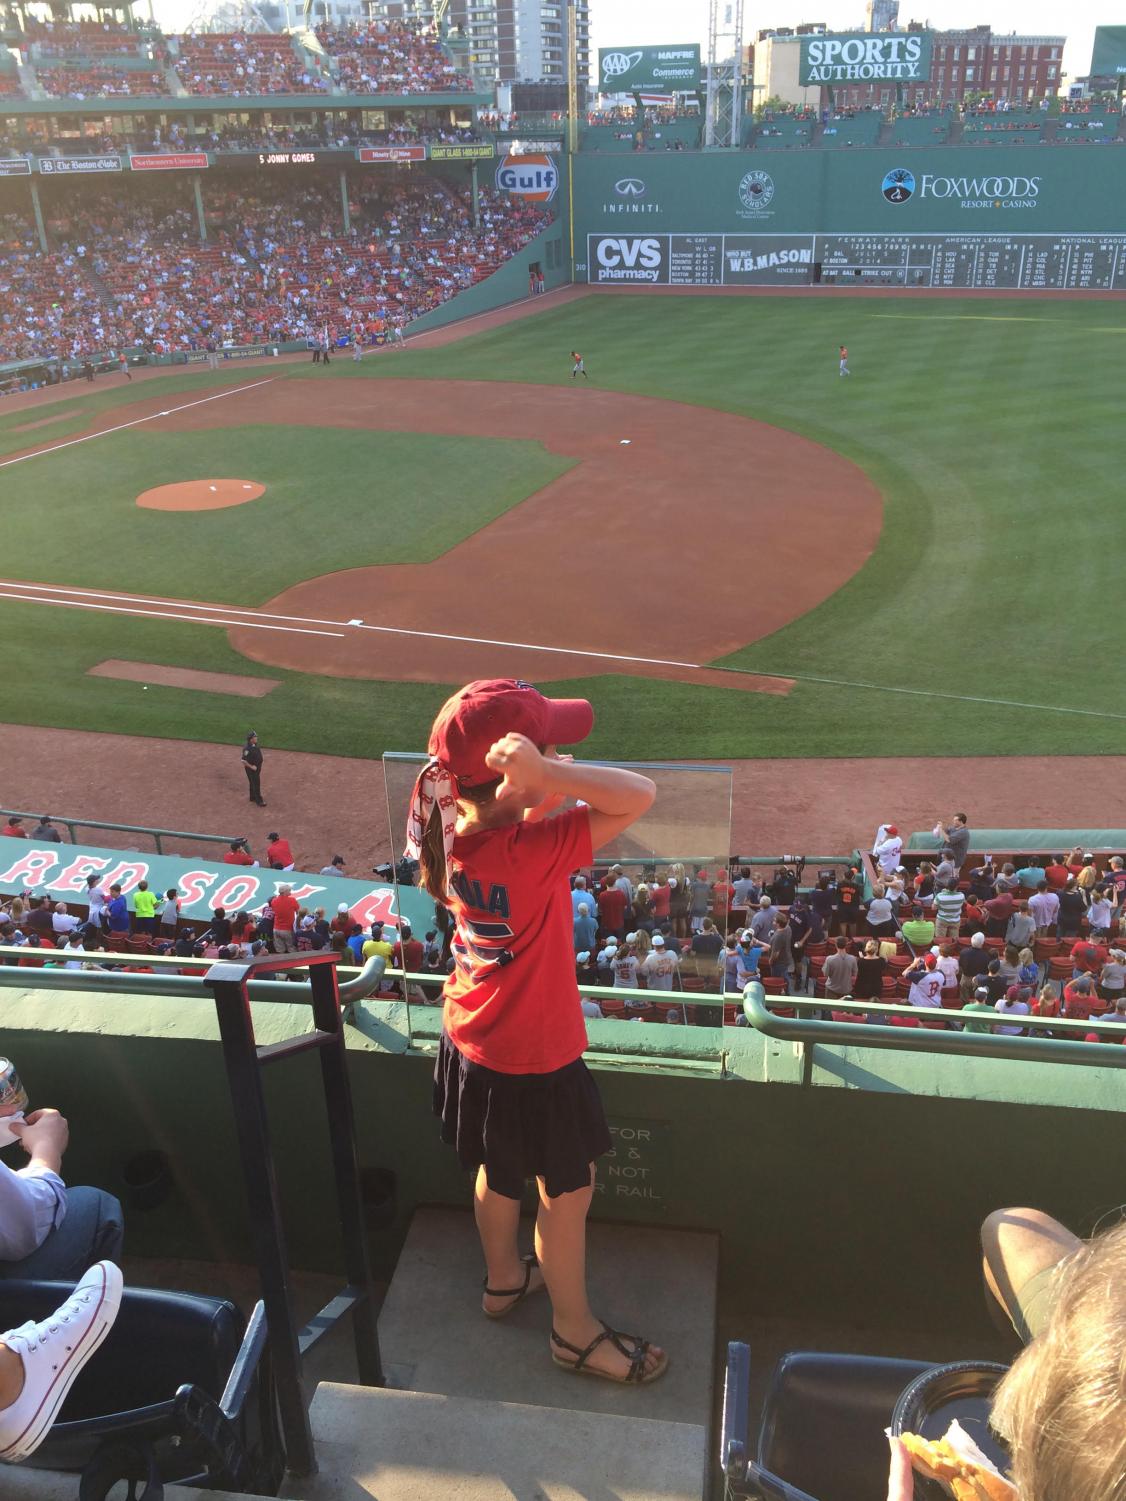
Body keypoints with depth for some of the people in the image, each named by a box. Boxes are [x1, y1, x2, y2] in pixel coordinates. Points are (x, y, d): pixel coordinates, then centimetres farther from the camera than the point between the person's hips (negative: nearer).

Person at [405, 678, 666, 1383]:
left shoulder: (461, 829, -11)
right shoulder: (527, 851, -35)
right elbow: (639, 796, -38)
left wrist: (538, 783, -7)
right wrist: (541, 774, -45)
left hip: (474, 1038, 8)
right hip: (533, 1059, -8)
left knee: (501, 1170, 30)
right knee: (569, 1188, 16)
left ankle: (504, 1278, 54)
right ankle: (575, 1330, 37)